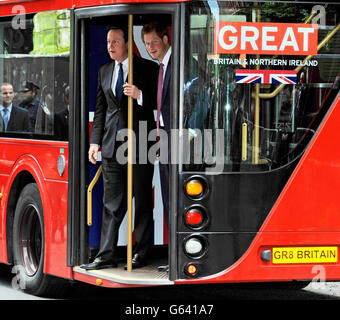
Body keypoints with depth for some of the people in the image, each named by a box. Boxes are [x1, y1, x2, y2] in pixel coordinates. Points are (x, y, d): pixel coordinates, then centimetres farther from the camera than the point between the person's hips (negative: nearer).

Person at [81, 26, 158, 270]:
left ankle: (141, 254, 9)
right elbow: (100, 110, 18)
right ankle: (106, 256, 4)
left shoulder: (147, 68, 0)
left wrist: (139, 95, -20)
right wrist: (95, 142, 10)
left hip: (139, 142, -5)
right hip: (112, 144, 5)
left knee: (142, 200, 2)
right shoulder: (104, 71, 16)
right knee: (111, 203, 4)